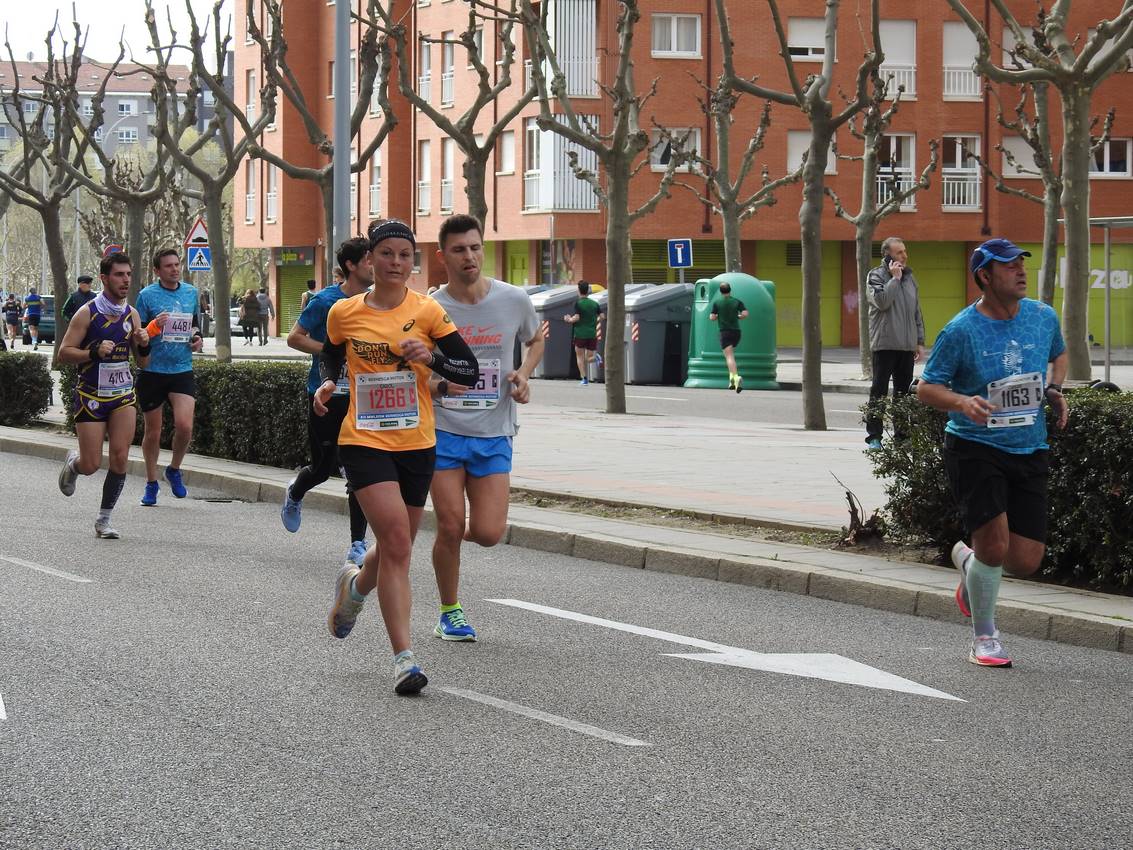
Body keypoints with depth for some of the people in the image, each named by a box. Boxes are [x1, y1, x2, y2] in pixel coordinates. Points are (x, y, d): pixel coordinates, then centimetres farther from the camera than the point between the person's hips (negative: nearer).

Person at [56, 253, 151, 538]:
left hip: (123, 394, 4)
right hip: (91, 394, -4)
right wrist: (94, 352, -26)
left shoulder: (131, 314, 5)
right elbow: (64, 353, -11)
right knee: (91, 465, -4)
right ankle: (73, 463, 35)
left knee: (120, 458, -9)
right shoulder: (87, 313, -11)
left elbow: (142, 362, 12)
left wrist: (143, 345, -10)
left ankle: (104, 520, 4)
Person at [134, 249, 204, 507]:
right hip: (152, 371, -2)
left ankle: (174, 470, 13)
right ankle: (151, 483, 23)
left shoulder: (191, 292, 8)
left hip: (182, 370, 2)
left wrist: (197, 337, 5)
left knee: (184, 425, -14)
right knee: (153, 432, 6)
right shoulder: (147, 295, -5)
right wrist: (155, 326, -22)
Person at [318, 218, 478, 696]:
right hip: (364, 441, -2)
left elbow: (470, 371, -2)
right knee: (396, 539, -19)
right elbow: (330, 356, 21)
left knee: (396, 548, 13)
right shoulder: (344, 314, 1)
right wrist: (326, 385, 1)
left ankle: (354, 588, 49)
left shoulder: (427, 312, -2)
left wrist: (432, 356, -19)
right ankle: (403, 657, -17)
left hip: (416, 445, 2)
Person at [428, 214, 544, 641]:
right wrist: (440, 386, -19)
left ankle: (464, 533, 30)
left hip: (494, 434, 2)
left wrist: (523, 375, 0)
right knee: (450, 527, -6)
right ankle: (450, 613, 15)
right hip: (443, 431, -1)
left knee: (488, 534, -8)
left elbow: (536, 340, 20)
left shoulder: (514, 300, -1)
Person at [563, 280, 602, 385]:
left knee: (580, 356, 10)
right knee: (589, 357, 11)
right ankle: (596, 357, -24)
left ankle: (584, 378, -2)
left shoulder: (578, 303, -7)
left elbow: (577, 317, -17)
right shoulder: (594, 303, 7)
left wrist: (569, 320, 3)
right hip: (592, 334, 3)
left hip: (580, 334, -3)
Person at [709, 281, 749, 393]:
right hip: (736, 331, 4)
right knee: (730, 354, 24)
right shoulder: (737, 302, 5)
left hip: (725, 332, -4)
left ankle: (736, 377, -34)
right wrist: (737, 316, 14)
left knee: (729, 357, -13)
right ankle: (731, 378, 14)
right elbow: (745, 314, -6)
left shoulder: (717, 302, 0)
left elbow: (712, 318, -4)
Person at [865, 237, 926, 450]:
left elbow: (917, 313, 18)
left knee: (904, 392, 8)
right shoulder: (876, 276, -3)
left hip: (907, 346, 5)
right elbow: (881, 301, -21)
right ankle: (874, 436, 1)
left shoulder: (909, 277, 14)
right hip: (884, 344, -5)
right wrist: (895, 278, -14)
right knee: (879, 392, -2)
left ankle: (902, 434, 14)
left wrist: (920, 342, 14)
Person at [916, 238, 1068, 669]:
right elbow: (926, 387, -4)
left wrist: (1053, 389, 6)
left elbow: (1059, 355, 26)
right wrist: (961, 402, -23)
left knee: (1026, 562, -2)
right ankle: (984, 637, 10)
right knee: (995, 545, -14)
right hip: (974, 449, -4)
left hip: (1029, 452, 4)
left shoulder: (1043, 317, 4)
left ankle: (967, 559, 34)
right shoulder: (961, 330, -10)